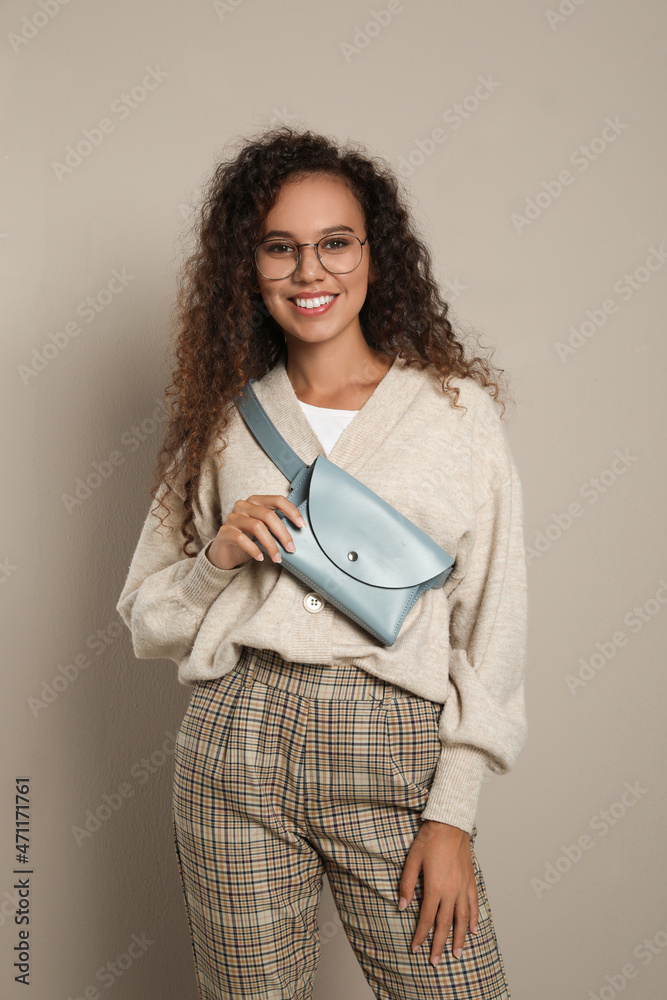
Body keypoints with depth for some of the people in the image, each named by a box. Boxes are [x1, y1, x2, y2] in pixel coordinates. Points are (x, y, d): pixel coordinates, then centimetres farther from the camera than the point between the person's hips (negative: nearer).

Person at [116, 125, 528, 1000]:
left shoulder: (457, 407, 1)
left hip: (394, 761, -1)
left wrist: (453, 814, -5)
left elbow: (492, 626, 0)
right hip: (238, 754, 2)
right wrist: (218, 558, -9)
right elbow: (149, 624, 12)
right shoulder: (227, 419, 8)